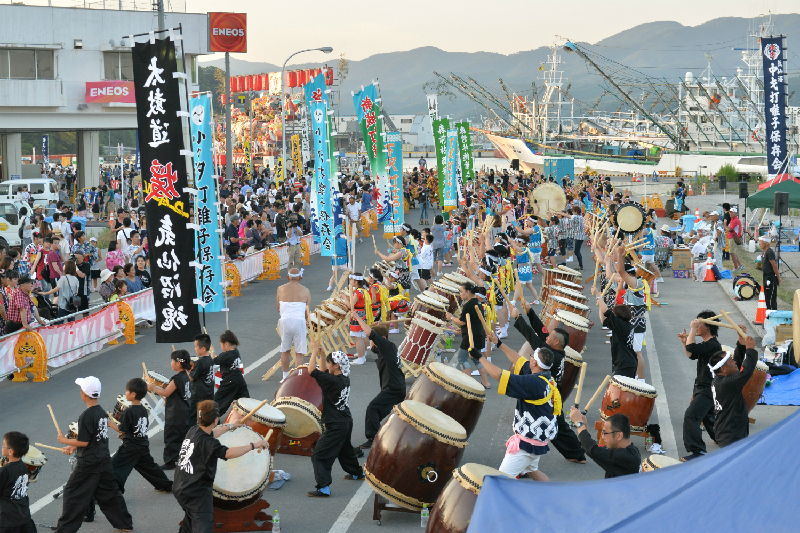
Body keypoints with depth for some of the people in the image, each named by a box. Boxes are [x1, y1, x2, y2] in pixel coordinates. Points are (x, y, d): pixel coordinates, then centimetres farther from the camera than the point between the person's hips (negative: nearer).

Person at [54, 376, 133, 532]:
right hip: (104, 461, 8)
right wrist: (73, 447, 13)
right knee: (109, 493, 18)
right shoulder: (102, 412, 6)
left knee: (72, 493, 3)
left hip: (88, 464, -8)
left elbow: (84, 442, -19)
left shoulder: (86, 416, -19)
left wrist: (65, 441, -5)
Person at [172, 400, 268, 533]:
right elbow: (228, 453, -38)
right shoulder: (205, 442, -25)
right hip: (197, 494, -9)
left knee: (190, 522, 30)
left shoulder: (193, 431, 1)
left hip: (180, 490, 9)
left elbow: (209, 434, 24)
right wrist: (254, 445, -33)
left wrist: (229, 427, 35)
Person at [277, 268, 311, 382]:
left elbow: (279, 309, 16)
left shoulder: (281, 289, 8)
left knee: (285, 351, 18)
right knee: (299, 353, 4)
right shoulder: (305, 291, 4)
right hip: (299, 321, -2)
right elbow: (307, 313, 5)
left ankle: (285, 377, 26)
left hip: (285, 321, 2)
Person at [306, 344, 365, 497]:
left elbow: (312, 371, -24)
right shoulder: (344, 379, 3)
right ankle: (356, 473, 52)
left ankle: (324, 488, -16)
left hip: (335, 427, -10)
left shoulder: (333, 381, -23)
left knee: (319, 456, -8)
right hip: (346, 422, 10)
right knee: (345, 449, 33)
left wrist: (314, 351, -14)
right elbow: (324, 372, 19)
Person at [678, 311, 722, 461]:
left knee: (691, 416, -18)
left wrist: (693, 329, -26)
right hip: (702, 386, 11)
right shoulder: (706, 344, 9)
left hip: (708, 389, -11)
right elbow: (692, 356, 20)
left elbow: (692, 348, -35)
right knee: (708, 416, 27)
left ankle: (697, 451, -17)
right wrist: (684, 342, 7)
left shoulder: (713, 345, -23)